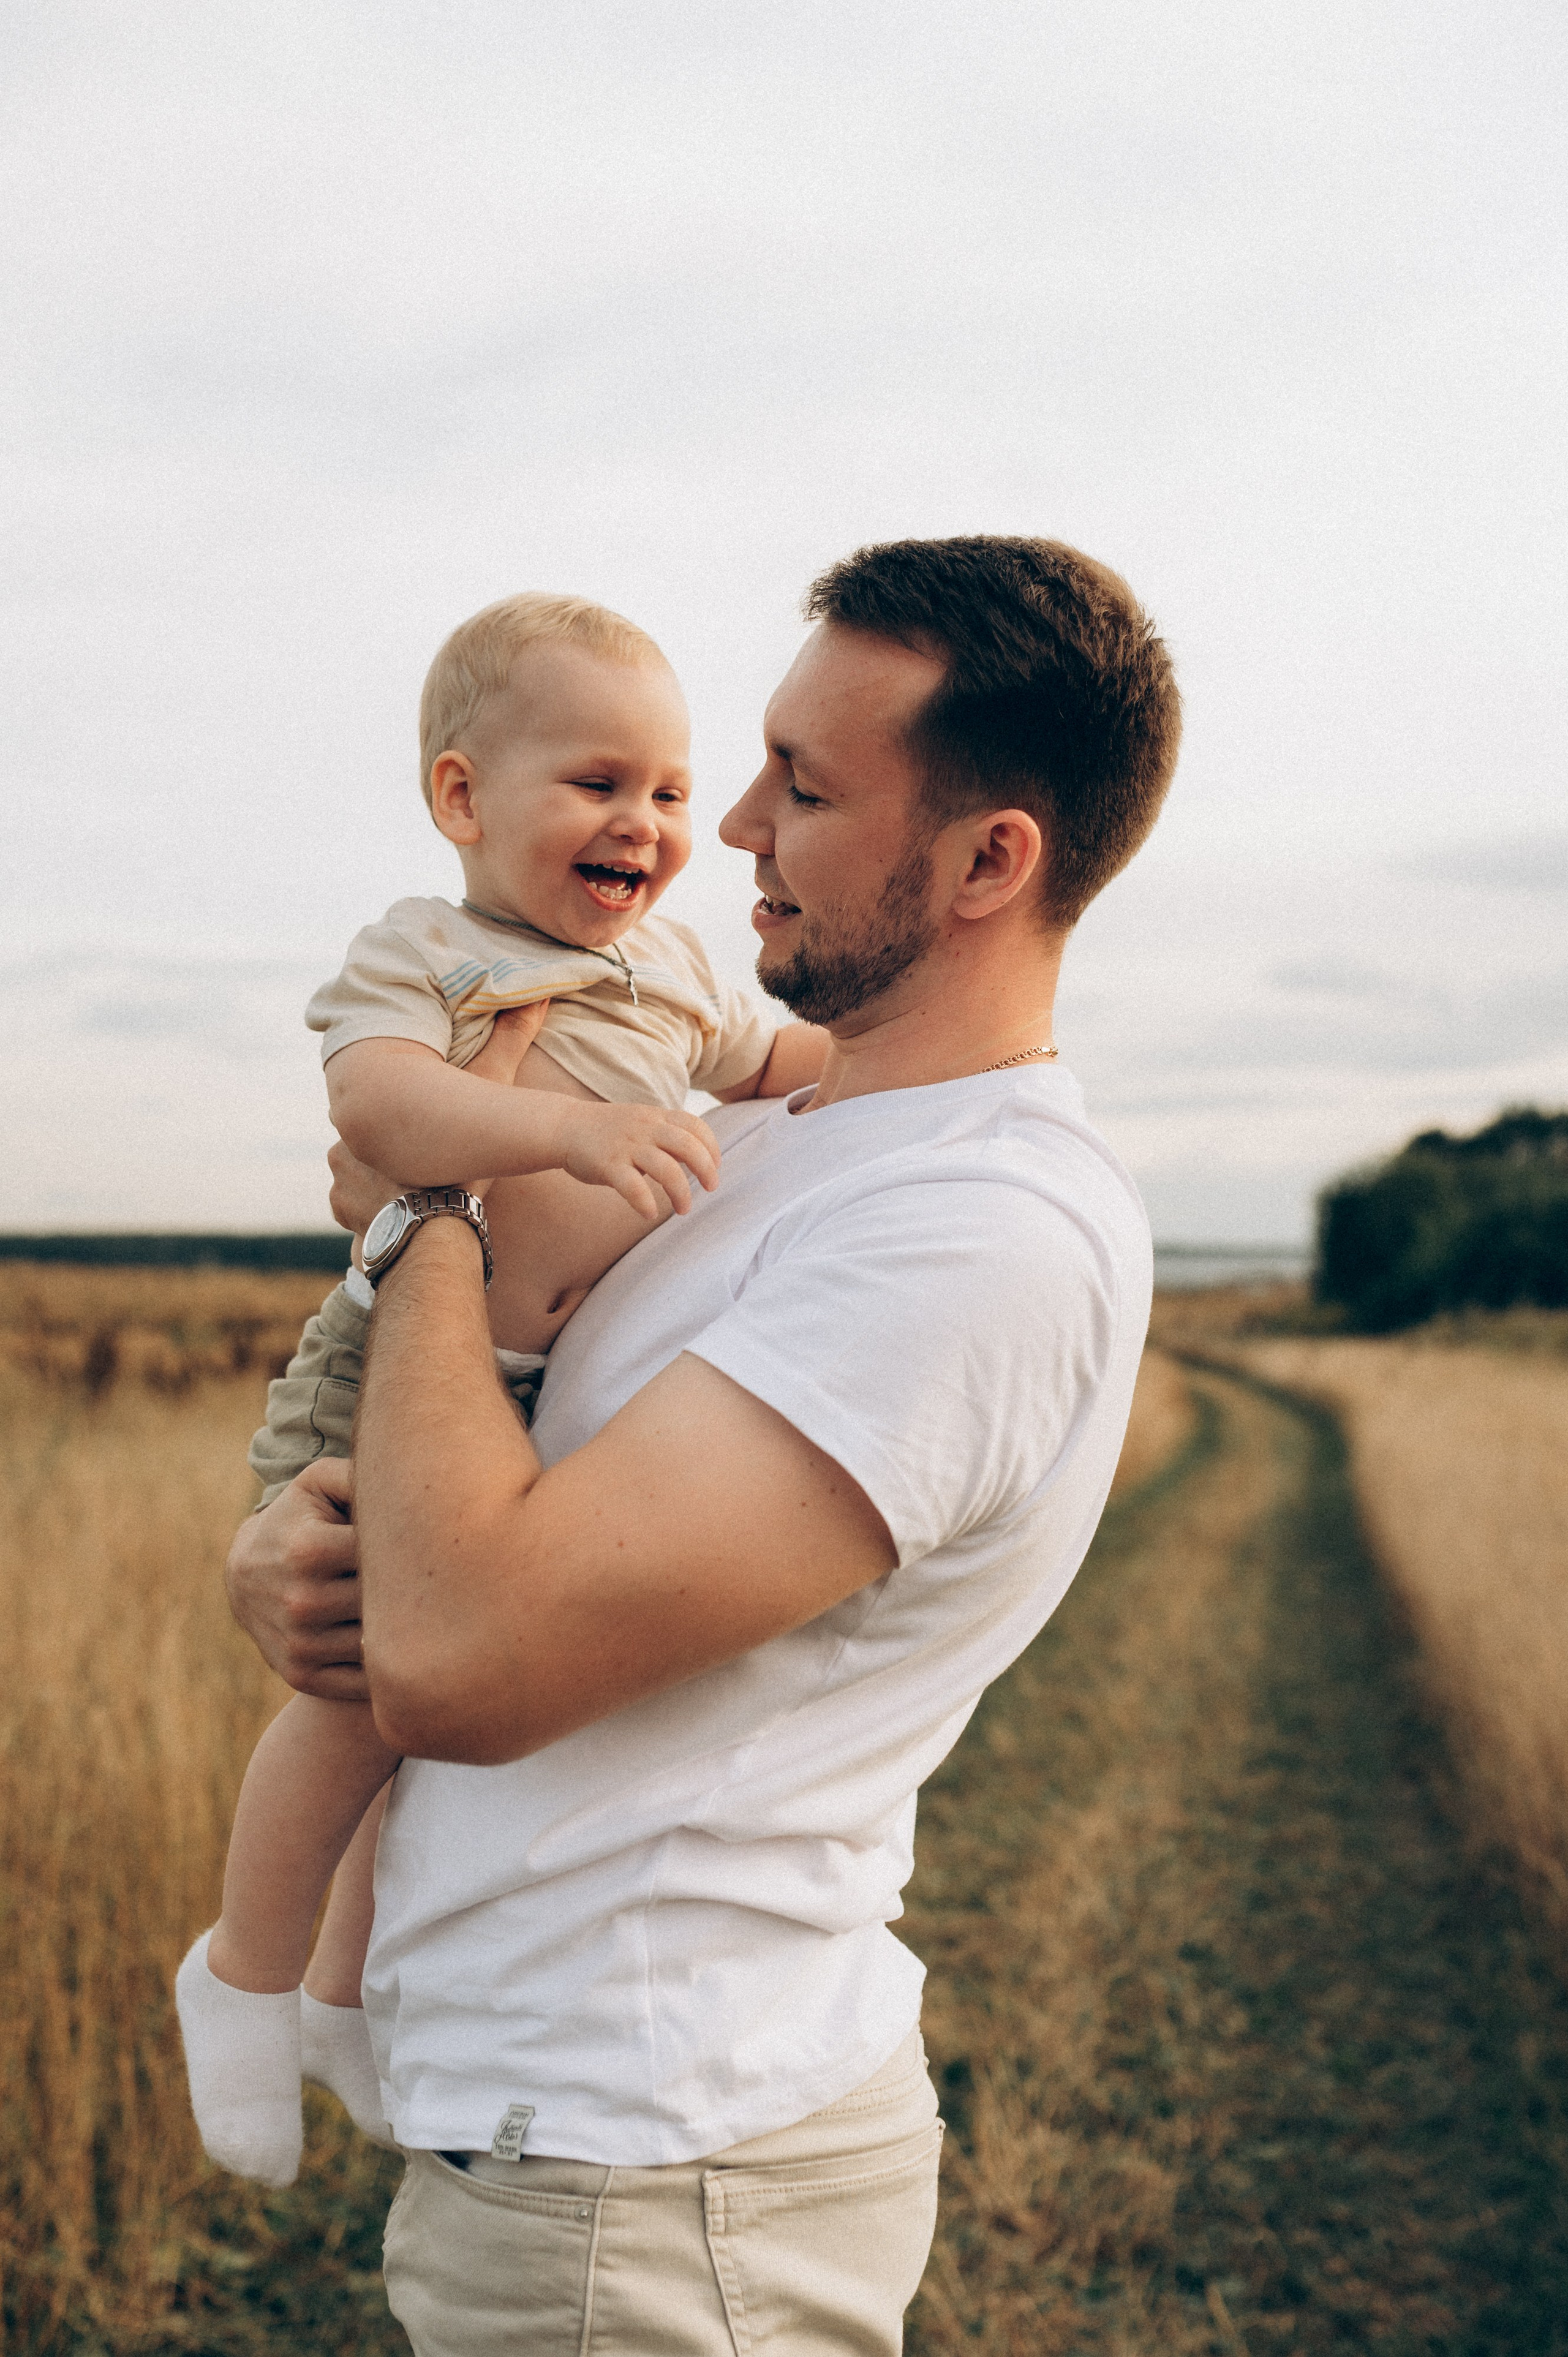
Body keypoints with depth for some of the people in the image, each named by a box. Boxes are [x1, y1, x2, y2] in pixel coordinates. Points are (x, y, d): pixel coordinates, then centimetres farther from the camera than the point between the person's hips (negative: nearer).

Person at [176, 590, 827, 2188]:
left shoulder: (669, 967, 12)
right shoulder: (421, 956, -10)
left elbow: (766, 1061, 30)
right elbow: (377, 1100, -31)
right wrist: (570, 1125, -45)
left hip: (587, 1407, 7)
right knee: (374, 1689, -15)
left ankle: (349, 1995, 34)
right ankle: (244, 1970, 13)